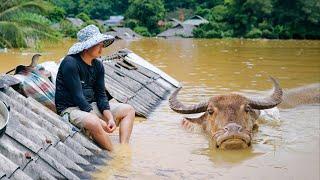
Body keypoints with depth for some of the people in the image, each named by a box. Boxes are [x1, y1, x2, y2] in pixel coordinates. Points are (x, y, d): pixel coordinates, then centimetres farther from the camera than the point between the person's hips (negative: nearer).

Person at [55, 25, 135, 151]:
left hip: (90, 106, 9)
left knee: (129, 110, 3)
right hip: (70, 109, -8)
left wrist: (110, 118, -11)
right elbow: (77, 97, -22)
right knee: (93, 122, -39)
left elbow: (101, 95, 6)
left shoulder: (98, 65, 5)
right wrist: (101, 122, -24)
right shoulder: (70, 63, -18)